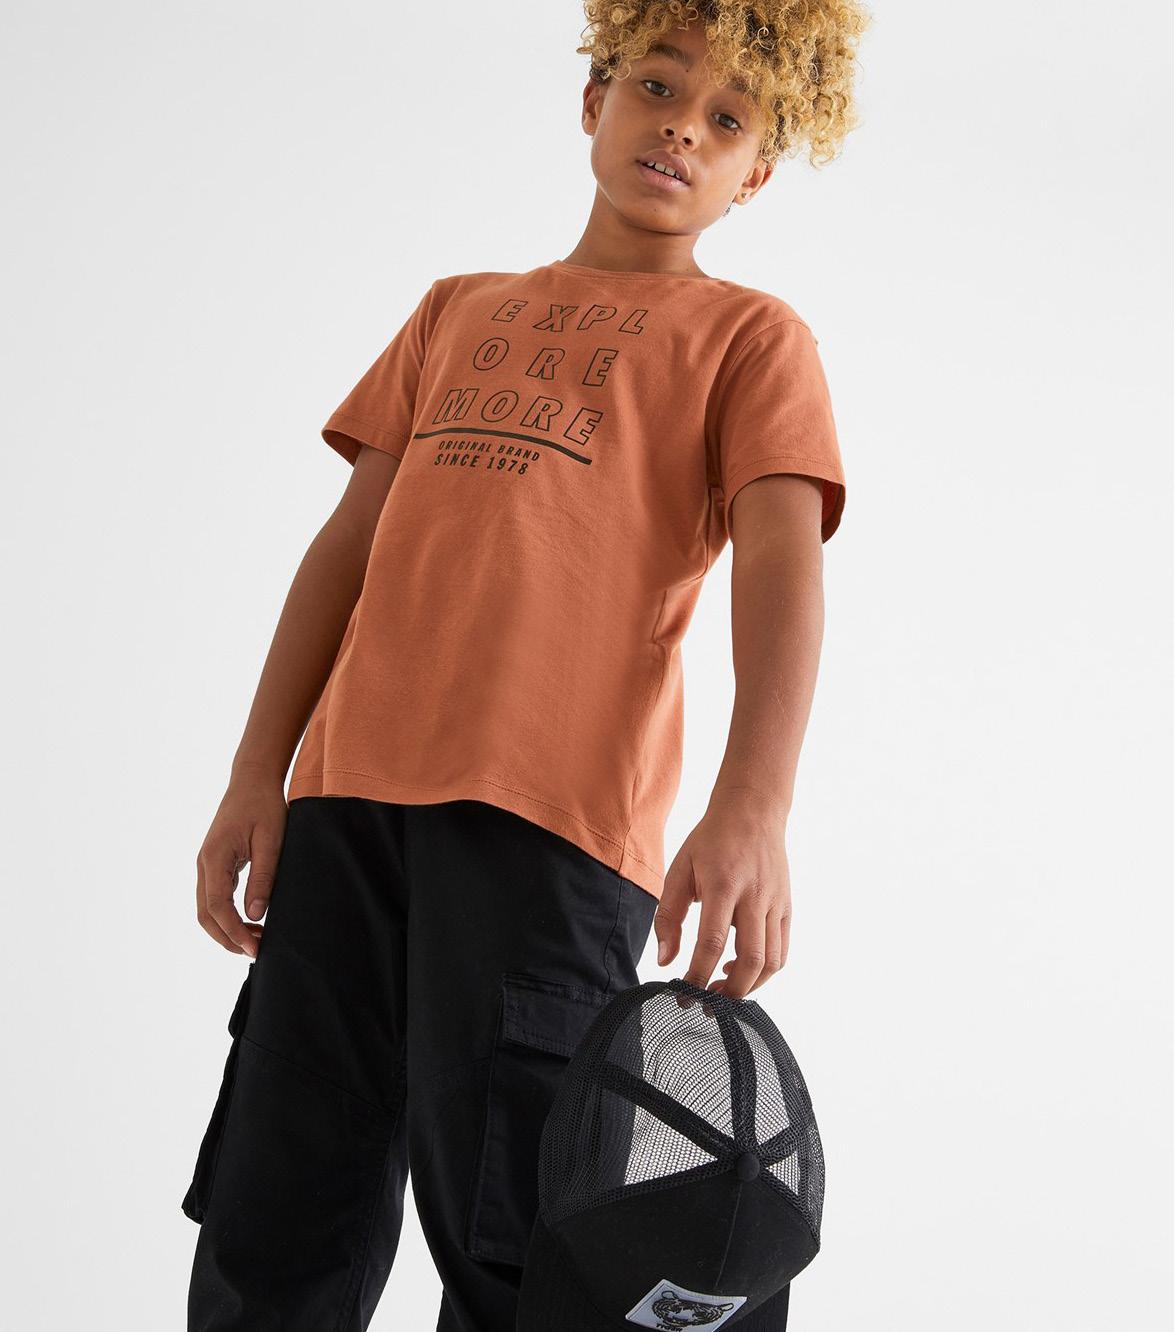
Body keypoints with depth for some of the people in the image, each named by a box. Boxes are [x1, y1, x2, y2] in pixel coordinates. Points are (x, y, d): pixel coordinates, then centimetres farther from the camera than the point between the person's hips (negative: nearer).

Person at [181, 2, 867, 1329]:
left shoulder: (748, 336, 12)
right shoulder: (458, 310, 27)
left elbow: (780, 563, -4)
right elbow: (352, 539, 22)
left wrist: (751, 808, -21)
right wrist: (258, 773, 10)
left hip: (549, 816, -4)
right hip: (348, 798, 5)